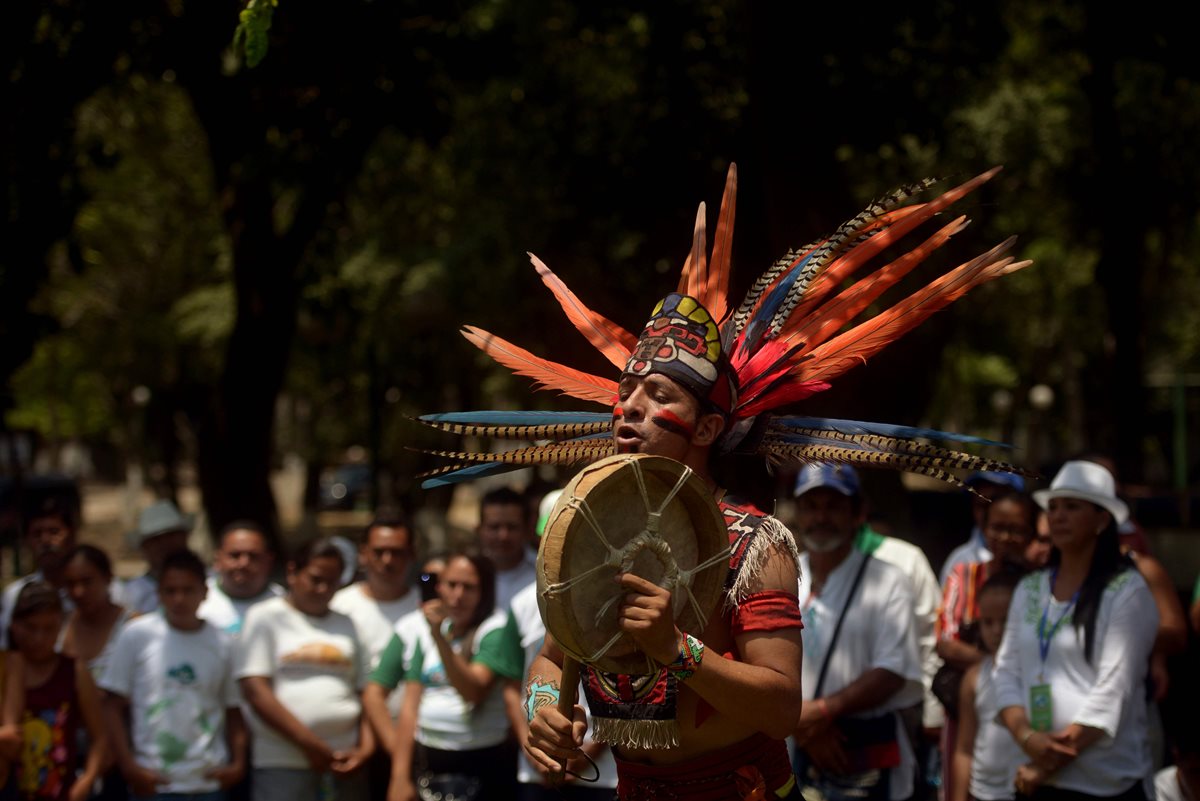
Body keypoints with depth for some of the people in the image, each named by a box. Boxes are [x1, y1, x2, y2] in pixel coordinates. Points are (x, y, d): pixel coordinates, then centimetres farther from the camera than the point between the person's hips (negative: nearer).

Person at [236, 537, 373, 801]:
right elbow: (255, 691, -6)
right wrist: (310, 745, -11)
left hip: (344, 762, 5)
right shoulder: (266, 617, 4)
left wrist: (366, 747, -1)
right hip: (282, 764, -5)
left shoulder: (345, 625, 19)